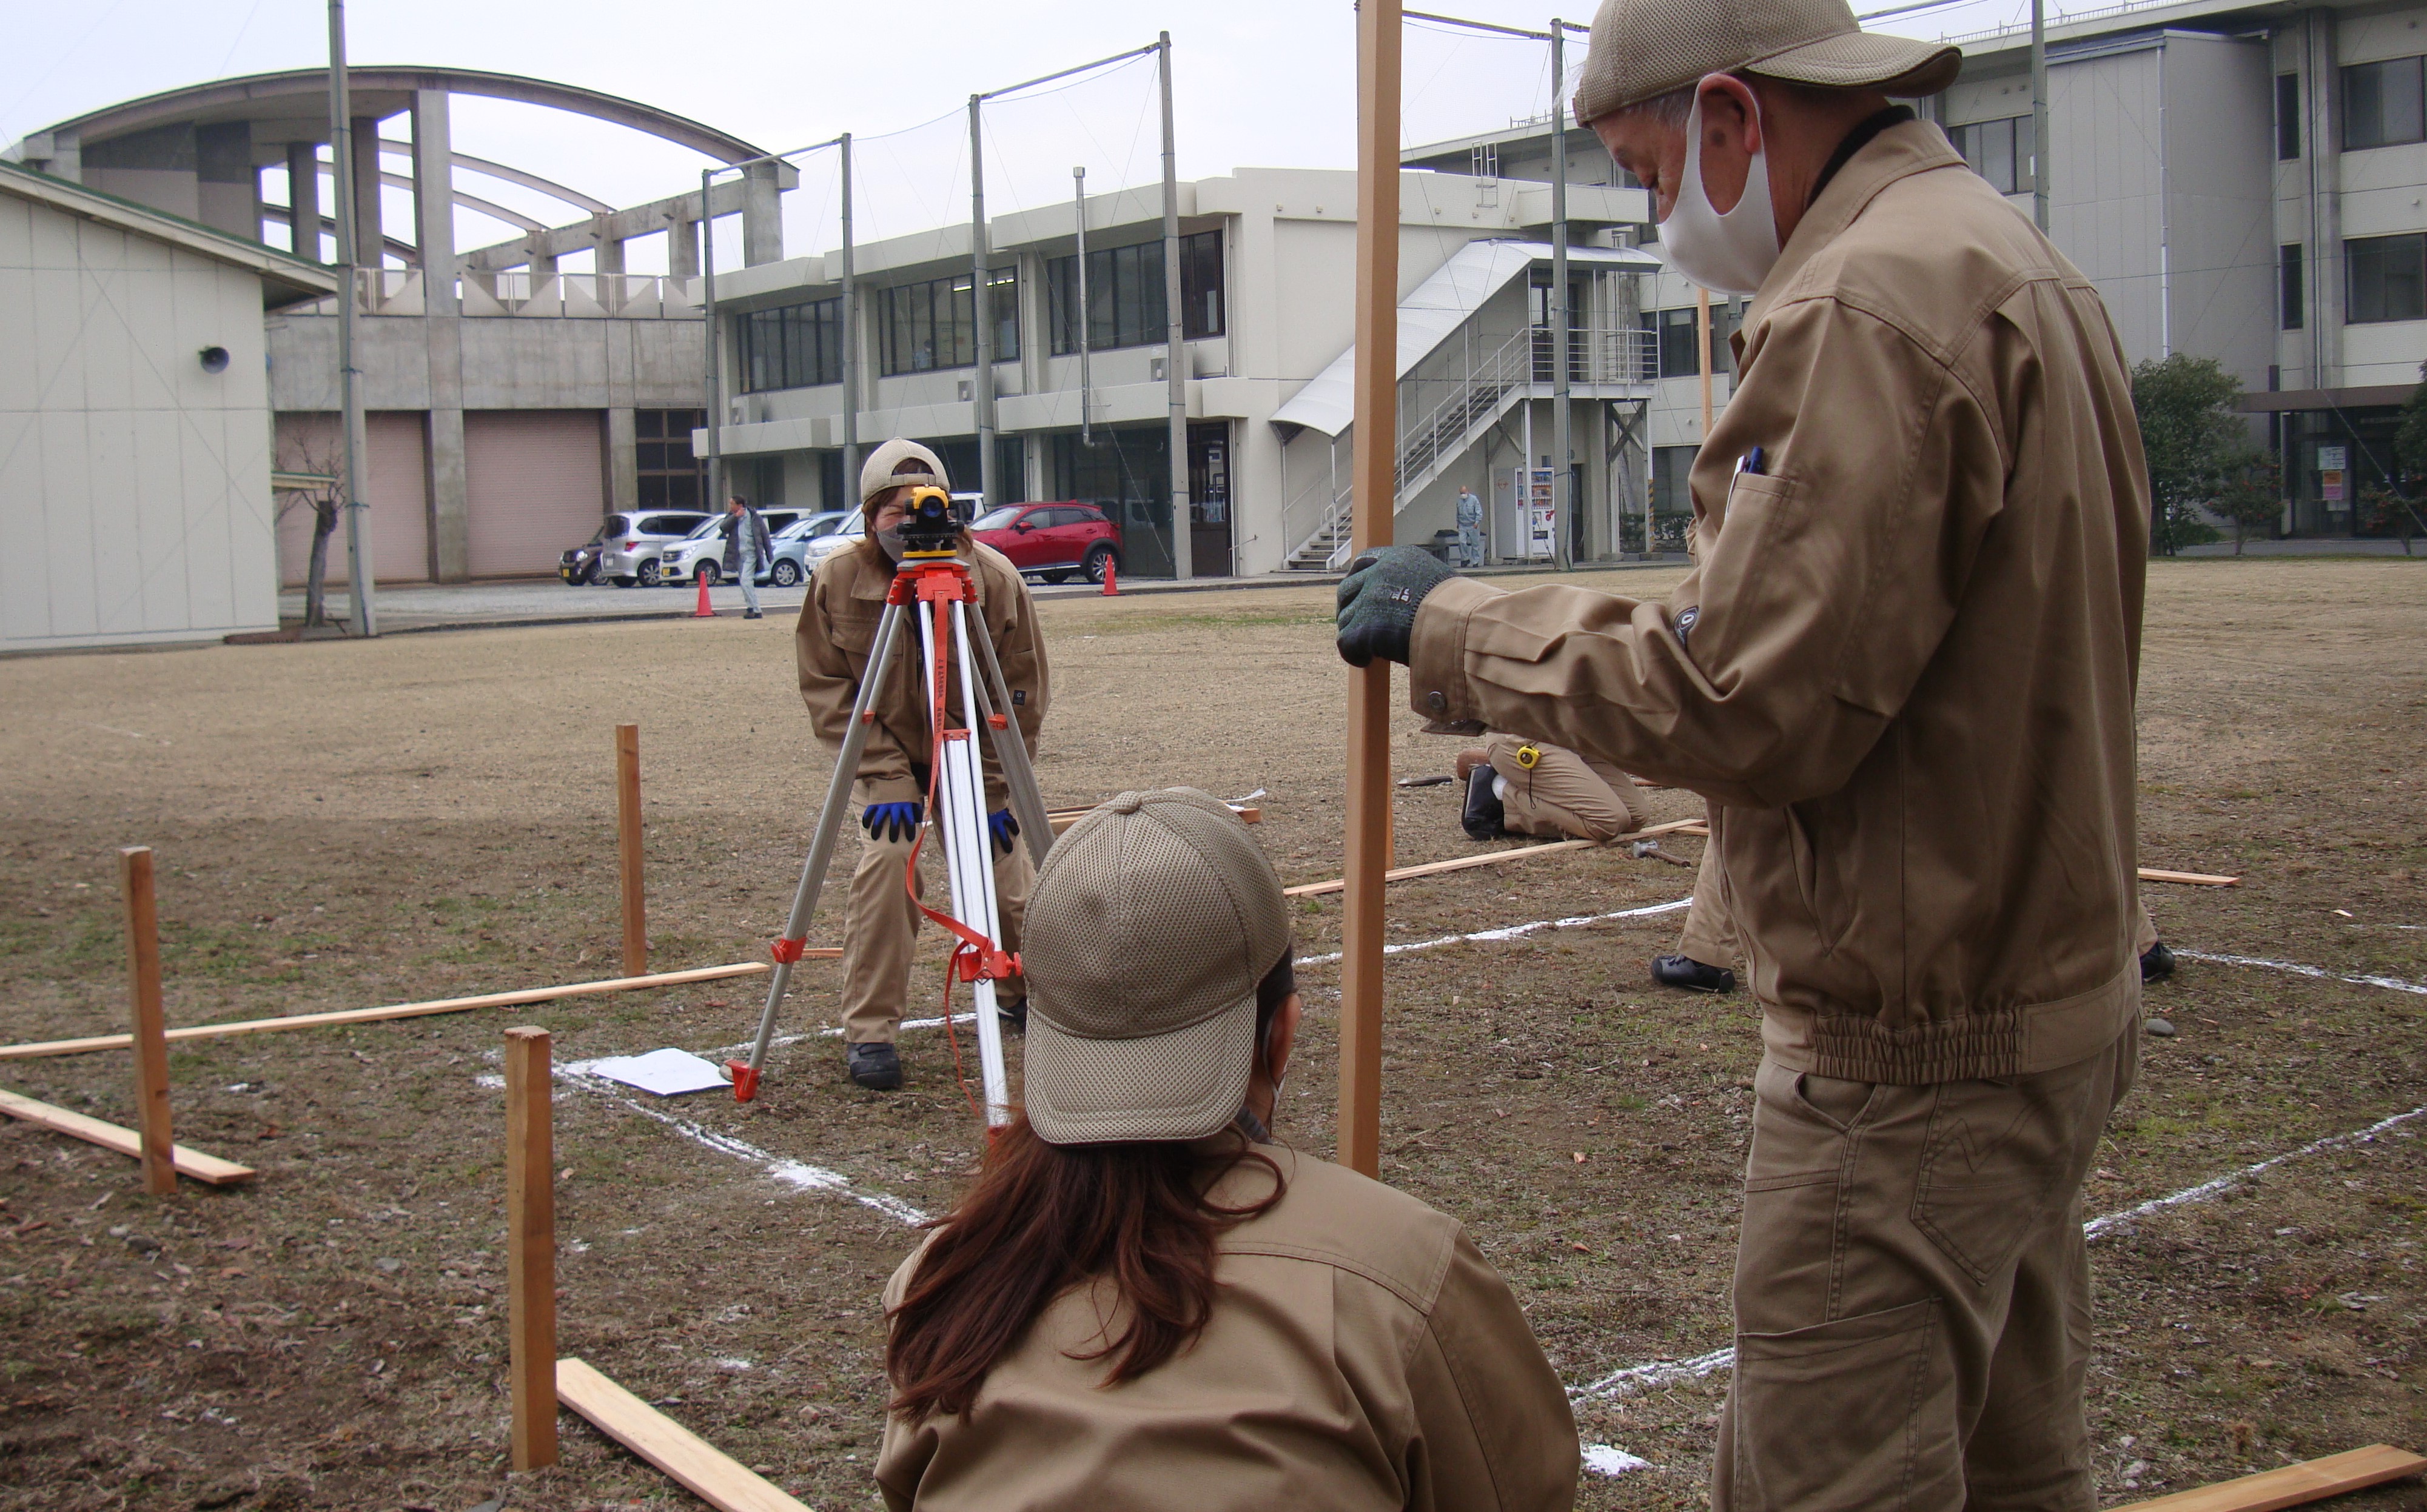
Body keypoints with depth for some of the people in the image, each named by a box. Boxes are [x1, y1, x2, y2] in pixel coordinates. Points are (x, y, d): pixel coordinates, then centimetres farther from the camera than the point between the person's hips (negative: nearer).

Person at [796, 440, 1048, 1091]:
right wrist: (885, 778, -20)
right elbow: (825, 687, -13)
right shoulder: (836, 580, -17)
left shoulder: (994, 576, -18)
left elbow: (1023, 691, -11)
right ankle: (868, 1030, -11)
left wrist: (995, 786, -13)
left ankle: (1023, 993, 35)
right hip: (889, 755, -1)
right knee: (887, 860, -22)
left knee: (1005, 877, 3)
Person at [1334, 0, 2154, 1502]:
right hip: (2060, 993, 11)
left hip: (1912, 1055, -11)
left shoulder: (1866, 306, -20)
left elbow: (1746, 703, -23)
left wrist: (1458, 627, -12)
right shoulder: (2023, 263, 13)